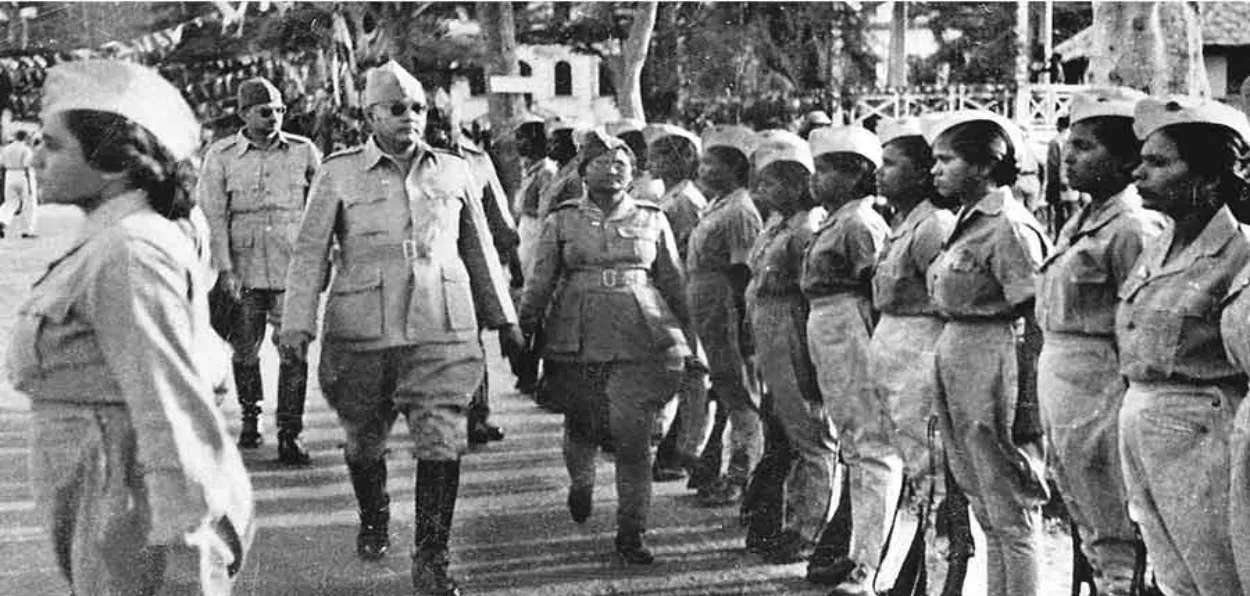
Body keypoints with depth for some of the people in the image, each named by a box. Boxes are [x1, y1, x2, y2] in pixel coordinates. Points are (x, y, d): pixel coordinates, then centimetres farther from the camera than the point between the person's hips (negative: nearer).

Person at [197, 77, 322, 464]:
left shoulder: (304, 152, 5)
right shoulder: (220, 156, 2)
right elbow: (214, 216, -3)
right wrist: (224, 269, -11)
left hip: (292, 270, 0)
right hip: (243, 269, 0)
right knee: (245, 349, 11)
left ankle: (289, 436, -2)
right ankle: (250, 418, 31)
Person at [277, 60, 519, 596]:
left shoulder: (455, 173, 9)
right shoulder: (338, 174, 2)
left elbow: (480, 251, 19)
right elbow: (310, 253, 0)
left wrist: (504, 319, 21)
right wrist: (297, 324, -8)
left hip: (443, 330, 1)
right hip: (362, 330, -1)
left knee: (442, 442, -8)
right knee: (364, 438, 13)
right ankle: (372, 520, 42)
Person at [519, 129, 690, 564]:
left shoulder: (652, 219, 9)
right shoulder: (562, 220, 6)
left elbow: (673, 283, 14)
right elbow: (539, 284, 8)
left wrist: (685, 338, 14)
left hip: (643, 340, 0)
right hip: (577, 342, 0)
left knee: (633, 438, -6)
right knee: (582, 427, 11)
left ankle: (631, 533, 3)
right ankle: (580, 483, 45)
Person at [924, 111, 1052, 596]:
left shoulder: (1009, 228, -15)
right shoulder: (968, 223, 12)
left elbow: (1035, 322, -17)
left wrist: (1025, 409, -20)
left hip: (995, 374, -9)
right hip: (958, 370, 9)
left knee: (1013, 519, -1)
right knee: (988, 515, 16)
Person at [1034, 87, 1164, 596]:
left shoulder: (1132, 229, -16)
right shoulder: (1080, 221, 12)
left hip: (1099, 381, -9)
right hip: (1056, 377, 9)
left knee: (1113, 537, -1)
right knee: (1088, 526, 18)